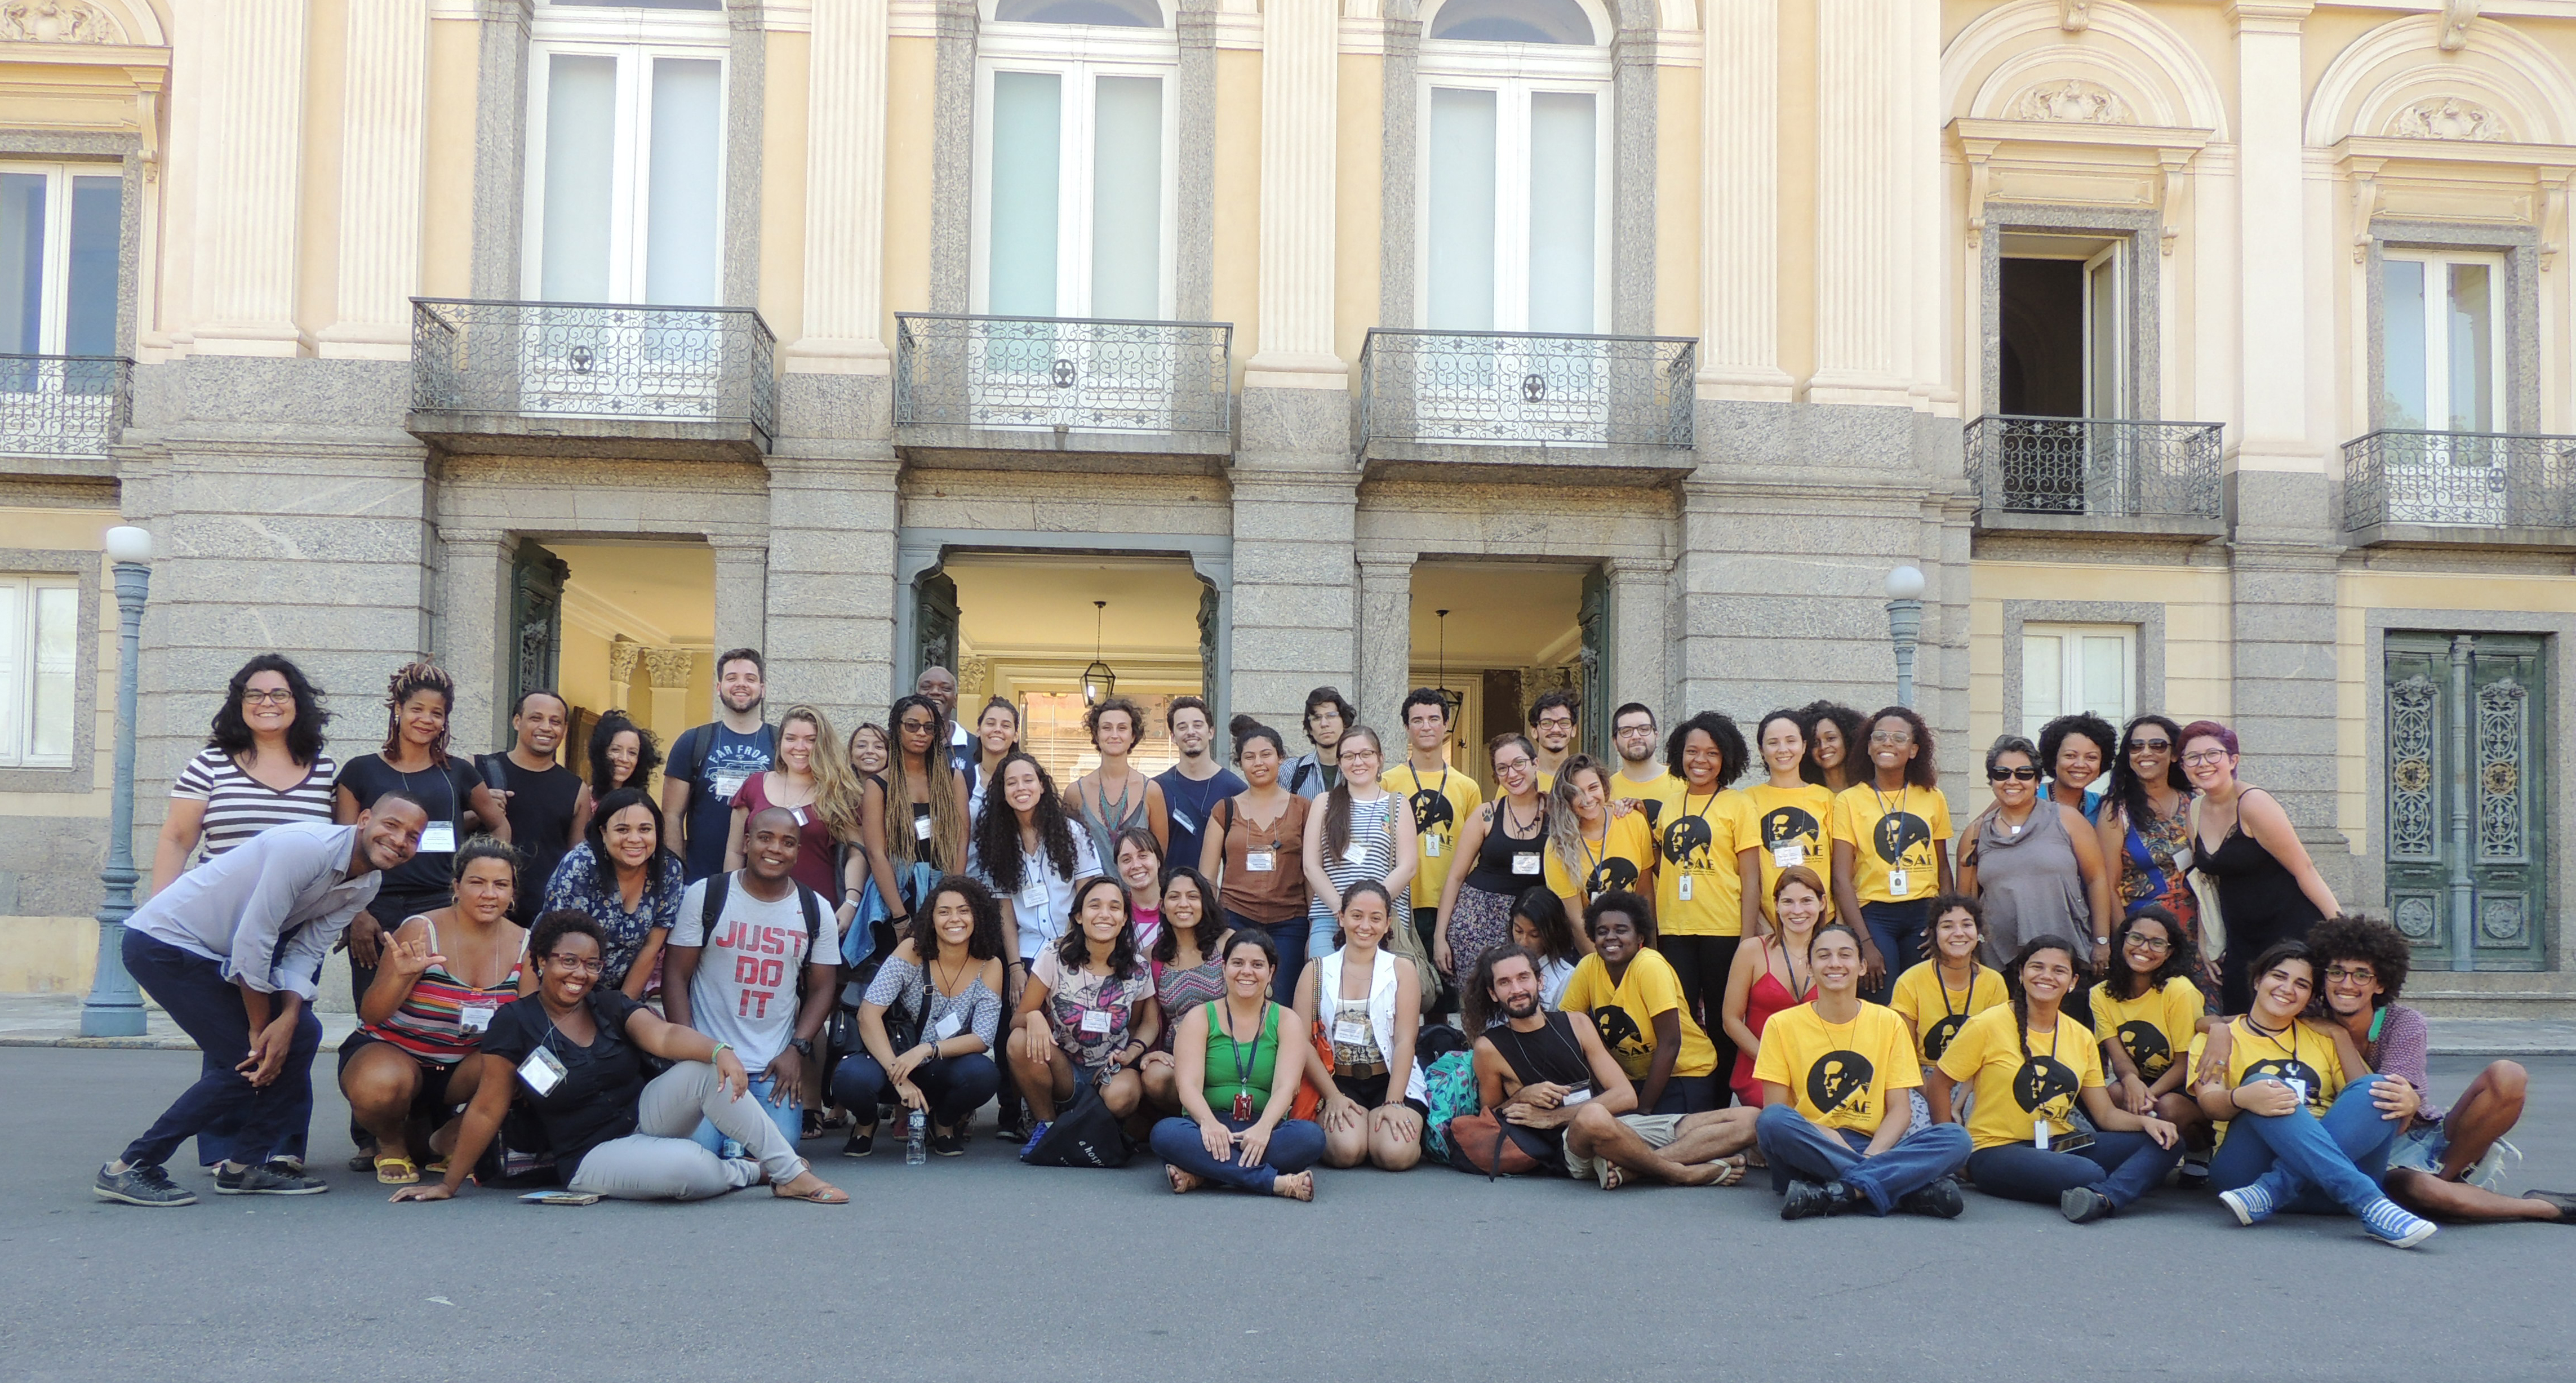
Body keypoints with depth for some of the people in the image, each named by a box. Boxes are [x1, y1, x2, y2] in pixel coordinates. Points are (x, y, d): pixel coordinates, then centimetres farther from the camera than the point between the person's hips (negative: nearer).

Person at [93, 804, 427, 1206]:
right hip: (163, 942, -9)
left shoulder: (367, 885, 1)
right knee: (248, 1062, -13)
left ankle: (249, 1164, 11)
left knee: (302, 1033, 0)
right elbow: (252, 944, -24)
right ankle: (131, 1168, -4)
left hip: (215, 955, 9)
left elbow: (305, 953, 1)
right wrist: (261, 1028, -15)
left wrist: (287, 1019, -16)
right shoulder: (307, 848, -27)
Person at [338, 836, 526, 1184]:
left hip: (461, 1069, 4)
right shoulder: (421, 931, -15)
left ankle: (449, 1137, 4)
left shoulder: (522, 944, -4)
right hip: (393, 1052, -3)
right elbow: (371, 1016, -16)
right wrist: (401, 976, -34)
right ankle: (392, 1144, 2)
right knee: (379, 1087, -37)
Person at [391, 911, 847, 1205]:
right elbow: (487, 1111, -6)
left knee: (708, 1071, -25)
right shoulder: (515, 1024, -9)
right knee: (688, 1166, -34)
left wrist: (721, 1049, -36)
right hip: (591, 1155, -4)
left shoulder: (611, 1005, 2)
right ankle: (751, 1171, -1)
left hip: (645, 1114, 5)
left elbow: (664, 1035, -16)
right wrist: (448, 1185, -3)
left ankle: (791, 1172, -22)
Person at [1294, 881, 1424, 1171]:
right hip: (1336, 1081, 0)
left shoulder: (1403, 971, 6)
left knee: (1397, 1154, -26)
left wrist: (1393, 1103, -16)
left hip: (1391, 1081, 0)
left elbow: (1405, 1041, -4)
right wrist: (1332, 1097, -13)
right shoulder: (1315, 971, 7)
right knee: (1346, 1150, -28)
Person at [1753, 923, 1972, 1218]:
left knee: (1957, 1138, -22)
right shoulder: (1783, 1025, 4)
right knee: (1772, 1121, -35)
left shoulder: (1889, 1023, 9)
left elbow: (1900, 1110, 3)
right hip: (1810, 1154, -2)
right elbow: (1775, 1110, -2)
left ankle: (1833, 1194, -36)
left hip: (1875, 1149, 2)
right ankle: (1913, 1187, -33)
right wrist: (1826, 1137, -20)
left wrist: (1871, 1155, -17)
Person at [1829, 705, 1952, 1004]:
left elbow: (1942, 868, 16)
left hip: (1924, 914, 3)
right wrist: (1865, 943, -12)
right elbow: (1842, 879, -3)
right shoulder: (1849, 800, 1)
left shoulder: (1933, 799, 10)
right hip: (1875, 915, -3)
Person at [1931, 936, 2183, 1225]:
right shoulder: (1988, 1025, -4)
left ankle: (2102, 1198, -33)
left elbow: (2105, 1114, 10)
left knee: (2167, 1141, -14)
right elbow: (1939, 1084, -1)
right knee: (2089, 1174, -37)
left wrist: (2145, 1121, -10)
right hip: (1999, 1151, -7)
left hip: (2063, 1147, 7)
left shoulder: (2081, 1037, 10)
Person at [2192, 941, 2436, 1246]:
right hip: (2247, 1171, -3)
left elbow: (2371, 1095, 12)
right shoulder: (2220, 1038, 15)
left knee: (2376, 1087, -20)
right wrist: (2240, 1098, -29)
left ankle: (2270, 1193, -36)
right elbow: (2210, 1103, -4)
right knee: (2264, 1086, -29)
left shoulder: (2324, 1038, 26)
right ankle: (2368, 1204, -45)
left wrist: (2407, 1105, -13)